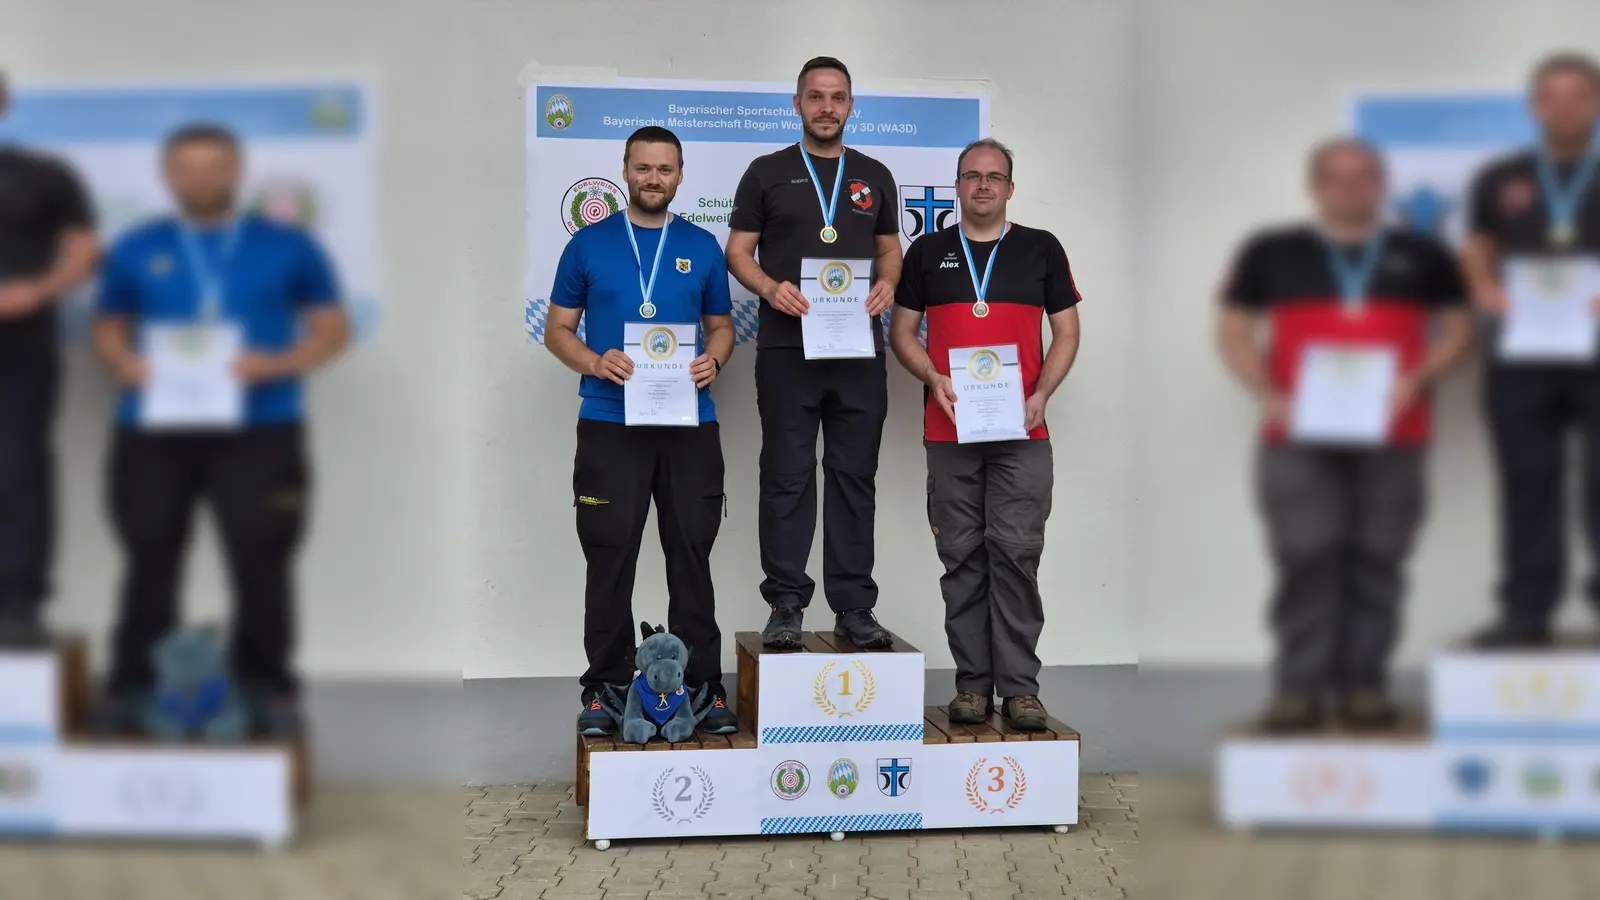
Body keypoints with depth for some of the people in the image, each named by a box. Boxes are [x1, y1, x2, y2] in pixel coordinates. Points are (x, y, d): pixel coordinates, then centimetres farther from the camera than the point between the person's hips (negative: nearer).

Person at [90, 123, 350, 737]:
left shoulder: (287, 248, 8)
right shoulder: (135, 251, 13)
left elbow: (332, 330, 7)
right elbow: (108, 329, 17)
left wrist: (279, 363, -11)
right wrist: (126, 363, -5)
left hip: (260, 430, -1)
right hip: (154, 430, 2)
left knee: (261, 563, -2)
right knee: (150, 560, 5)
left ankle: (267, 687, 9)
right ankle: (131, 686, 15)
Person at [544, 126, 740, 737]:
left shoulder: (702, 248, 11)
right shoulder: (589, 245, 6)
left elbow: (721, 325, 17)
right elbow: (558, 329, 7)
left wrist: (714, 360, -6)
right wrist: (595, 363, -13)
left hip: (690, 423, 1)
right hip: (610, 423, -1)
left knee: (692, 555, 4)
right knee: (610, 558, 0)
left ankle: (702, 687, 11)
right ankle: (605, 689, 10)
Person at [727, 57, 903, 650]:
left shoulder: (874, 176, 14)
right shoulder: (768, 173, 7)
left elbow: (890, 248, 18)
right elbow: (738, 250, 4)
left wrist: (887, 283, -5)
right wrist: (770, 287, -15)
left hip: (859, 350, 2)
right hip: (787, 350, -2)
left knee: (855, 477, 5)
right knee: (787, 478, 0)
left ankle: (854, 608, 11)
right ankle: (785, 606, 7)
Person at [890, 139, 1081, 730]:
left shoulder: (1042, 249, 9)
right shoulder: (928, 252, 11)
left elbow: (1066, 331, 9)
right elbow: (902, 330, 11)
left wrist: (1041, 394, -7)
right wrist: (934, 379, -7)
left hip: (1022, 432, -1)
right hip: (949, 432, 1)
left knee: (1016, 553, -5)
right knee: (962, 558, 4)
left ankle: (1019, 686, 1)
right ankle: (972, 683, 11)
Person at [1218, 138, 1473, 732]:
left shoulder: (1420, 256, 13)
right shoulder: (1271, 254, 10)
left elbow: (1457, 328, 15)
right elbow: (1234, 332, 10)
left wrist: (1416, 378, -4)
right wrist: (1270, 396, -5)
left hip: (1392, 437, 1)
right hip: (1298, 438, -1)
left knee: (1376, 560, 1)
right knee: (1306, 558, -5)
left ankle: (1364, 683, 8)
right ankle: (1299, 686, 0)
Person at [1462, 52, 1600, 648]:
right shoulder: (1499, 181, 13)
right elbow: (1478, 260, 17)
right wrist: (1490, 295, -4)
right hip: (1519, 357, 1)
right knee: (1528, 484, 4)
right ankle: (1526, 613, 10)